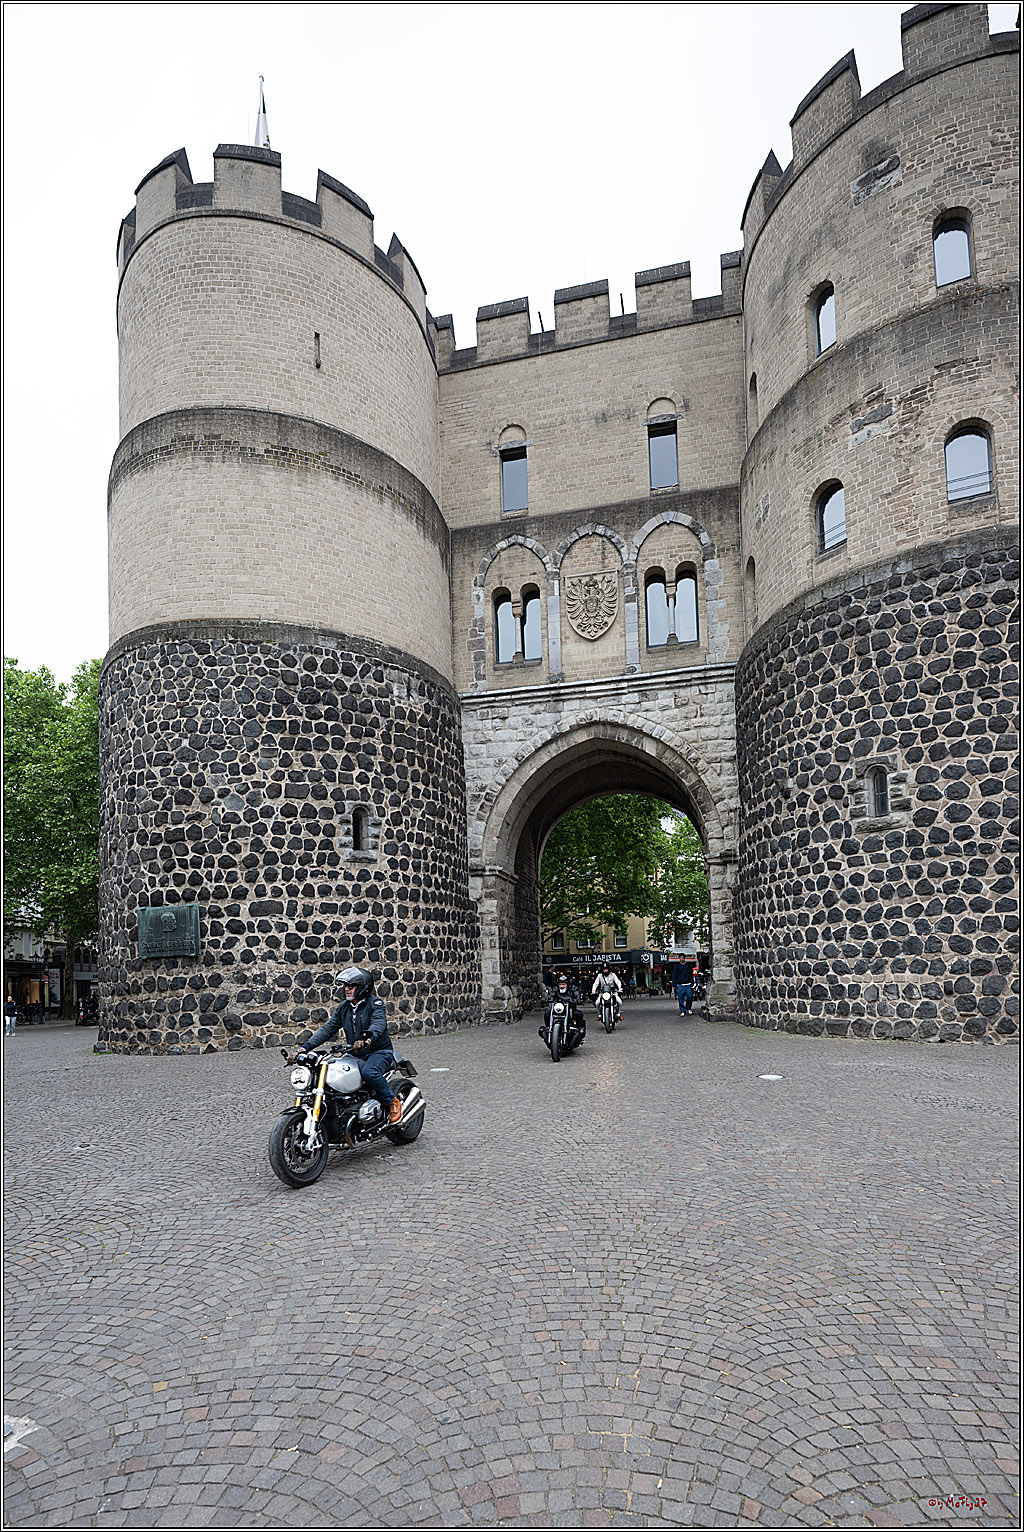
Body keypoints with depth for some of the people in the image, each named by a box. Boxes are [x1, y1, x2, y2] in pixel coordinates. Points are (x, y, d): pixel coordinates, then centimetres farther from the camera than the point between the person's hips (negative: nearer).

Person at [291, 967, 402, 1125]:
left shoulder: (375, 1003, -9)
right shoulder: (344, 1007, 11)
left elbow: (378, 1023, -28)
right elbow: (328, 1029, 7)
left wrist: (367, 1039, -51)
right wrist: (304, 1048, -5)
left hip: (380, 1051, -6)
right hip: (357, 1055, 6)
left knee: (369, 1072, -36)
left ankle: (393, 1102, -13)